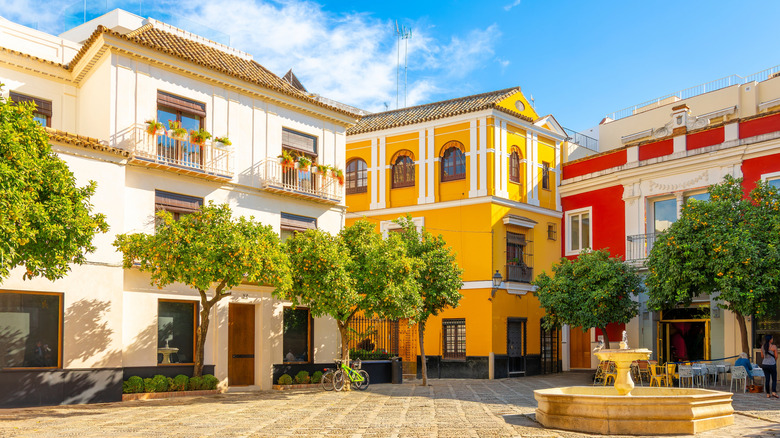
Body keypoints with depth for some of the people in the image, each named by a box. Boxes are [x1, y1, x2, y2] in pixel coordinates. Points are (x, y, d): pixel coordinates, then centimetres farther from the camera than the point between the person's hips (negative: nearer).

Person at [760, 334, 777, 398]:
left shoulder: (762, 346, 3)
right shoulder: (774, 346, -12)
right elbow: (776, 356, -5)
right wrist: (775, 360, 15)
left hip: (764, 364, 4)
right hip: (772, 364, -4)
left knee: (767, 379, 8)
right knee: (774, 379, 7)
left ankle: (768, 394, 9)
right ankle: (774, 392, -8)